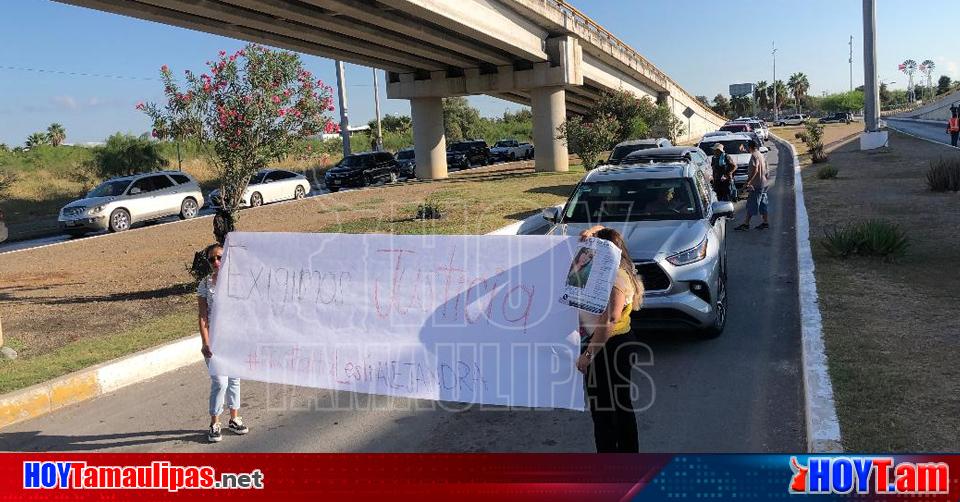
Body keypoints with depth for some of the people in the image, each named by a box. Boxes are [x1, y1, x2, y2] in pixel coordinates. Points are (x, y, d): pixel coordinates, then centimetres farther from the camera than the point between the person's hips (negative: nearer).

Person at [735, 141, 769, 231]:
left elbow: (755, 170, -23)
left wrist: (748, 181, -24)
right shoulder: (761, 155, 14)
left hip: (756, 184, -9)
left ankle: (746, 224, -5)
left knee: (751, 205, -7)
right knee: (762, 204, 13)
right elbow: (765, 169, 20)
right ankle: (766, 222, 16)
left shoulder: (754, 156, -15)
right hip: (763, 183, 9)